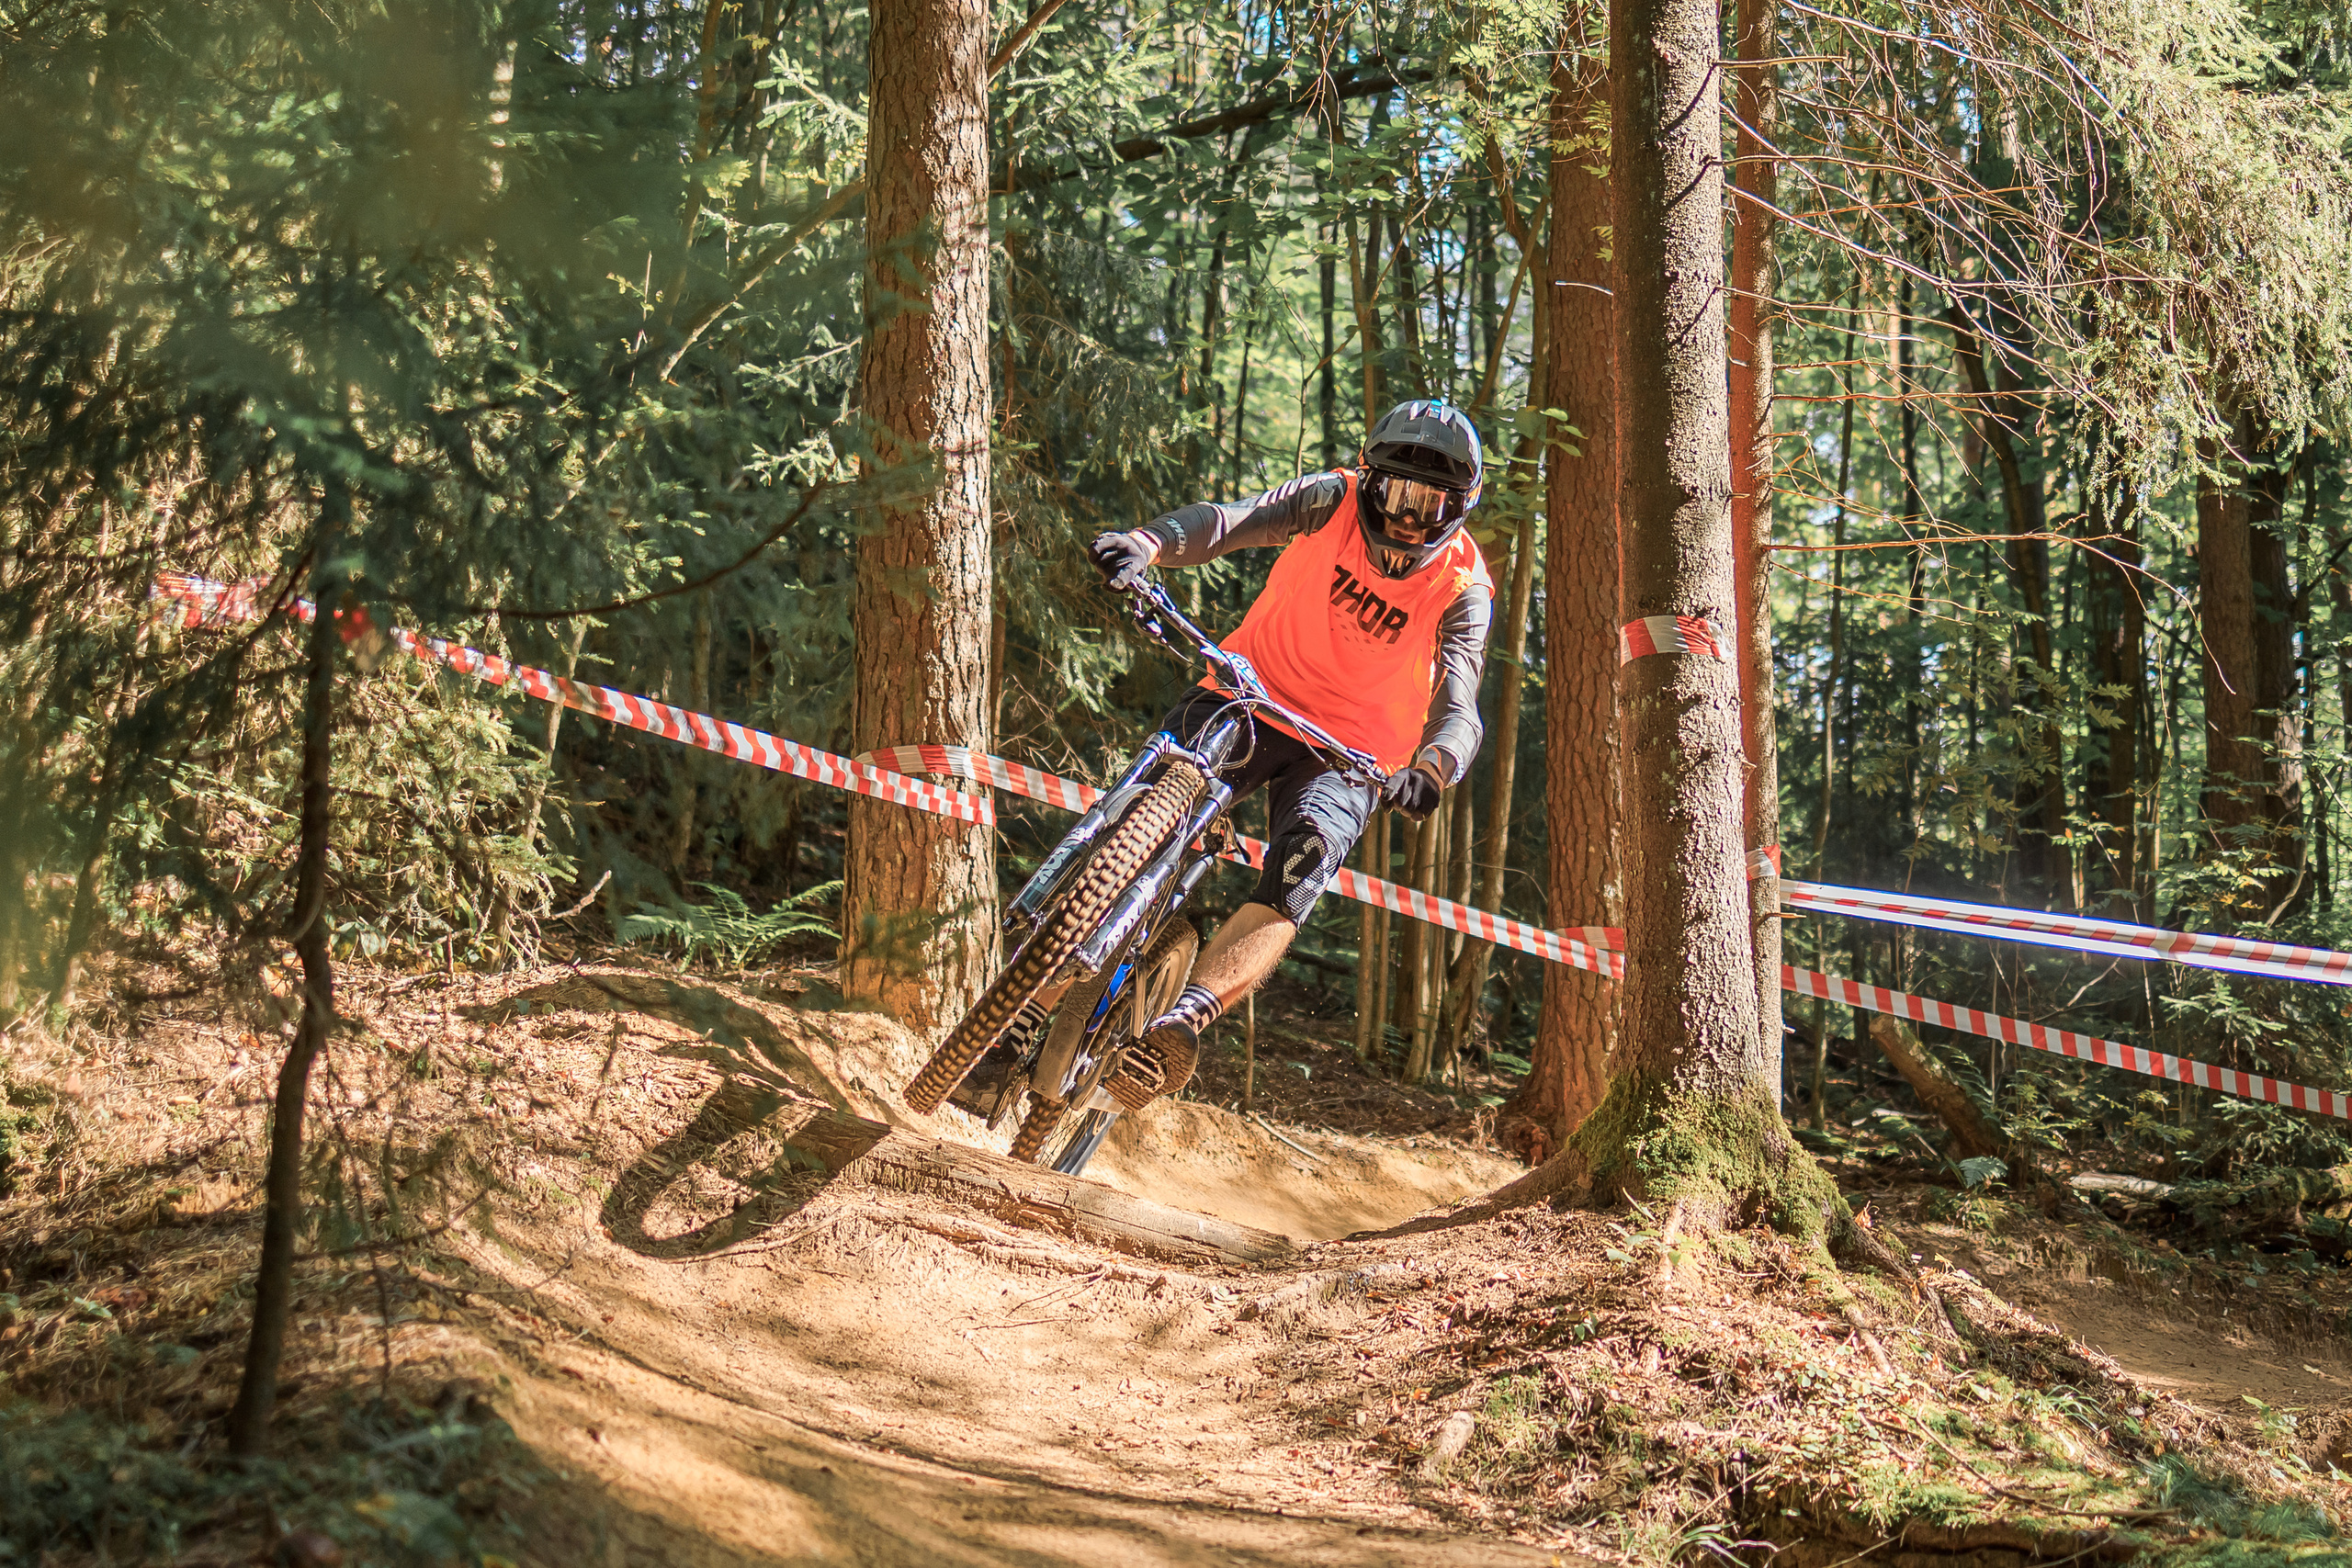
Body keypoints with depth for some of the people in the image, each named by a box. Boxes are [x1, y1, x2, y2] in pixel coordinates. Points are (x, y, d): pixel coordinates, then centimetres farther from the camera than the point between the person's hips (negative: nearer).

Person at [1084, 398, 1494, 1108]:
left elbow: (1458, 710, -24)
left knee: (1297, 873, -29)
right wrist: (1146, 544, -48)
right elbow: (1230, 519, -26)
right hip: (1255, 696, 2)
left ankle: (1185, 1018, -44)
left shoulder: (1463, 588, -13)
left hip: (1349, 751, -1)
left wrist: (1428, 770, -48)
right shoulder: (1333, 502, -10)